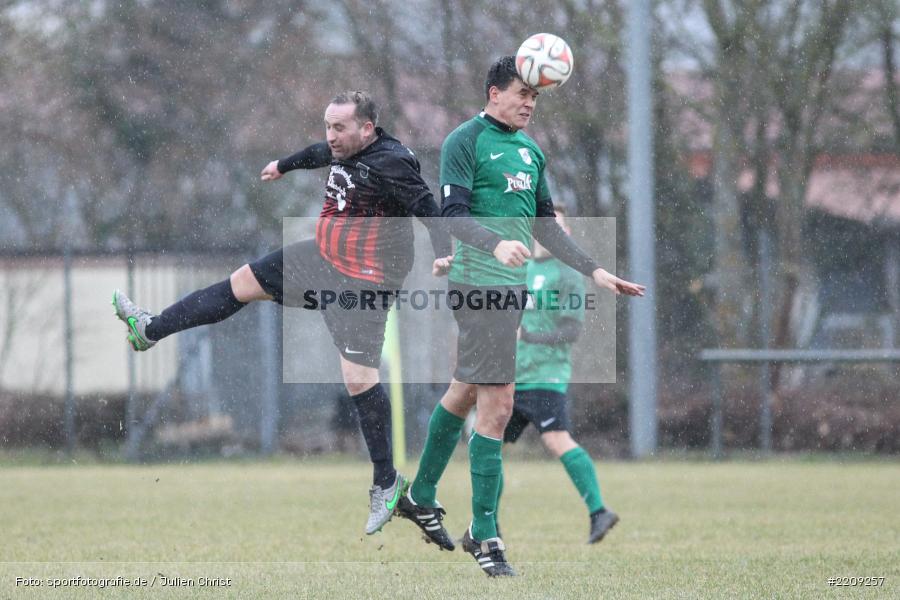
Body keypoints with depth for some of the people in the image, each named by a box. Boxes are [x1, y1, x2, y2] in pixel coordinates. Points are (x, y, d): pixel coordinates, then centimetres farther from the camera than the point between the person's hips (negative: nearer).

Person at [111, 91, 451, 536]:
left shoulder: (391, 163, -23)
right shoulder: (343, 150, 4)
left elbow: (425, 205, -29)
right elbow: (318, 154, 25)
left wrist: (442, 252, -46)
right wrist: (284, 166, 45)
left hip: (363, 283, -9)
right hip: (322, 261, 9)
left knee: (358, 378, -12)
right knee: (242, 283, 17)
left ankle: (385, 483, 2)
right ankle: (150, 330, 33)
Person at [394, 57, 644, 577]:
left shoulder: (529, 149, 17)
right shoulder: (466, 142, -8)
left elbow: (545, 222, 21)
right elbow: (454, 213, -16)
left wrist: (593, 270, 16)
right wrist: (497, 244, -33)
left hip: (513, 284, 9)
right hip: (479, 284, -9)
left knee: (466, 392, 19)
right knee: (497, 406, -11)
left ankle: (421, 496, 35)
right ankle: (484, 534, -5)